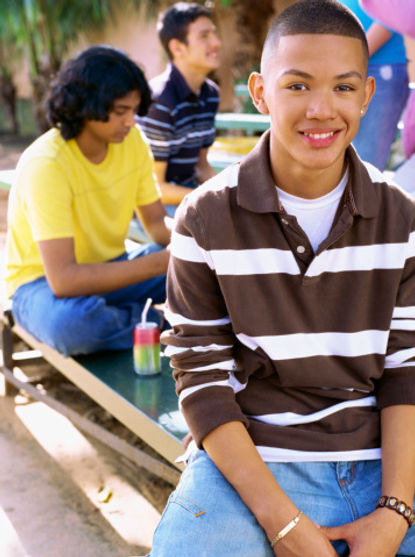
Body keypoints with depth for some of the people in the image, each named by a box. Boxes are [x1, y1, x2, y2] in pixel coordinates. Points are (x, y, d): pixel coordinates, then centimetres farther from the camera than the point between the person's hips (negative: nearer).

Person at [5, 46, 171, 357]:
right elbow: (63, 279, -36)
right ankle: (162, 324, -13)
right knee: (70, 322, -41)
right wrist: (161, 262, -36)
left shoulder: (132, 140, -8)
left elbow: (157, 221, 3)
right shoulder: (46, 164, -29)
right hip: (45, 282, -5)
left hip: (112, 269, 6)